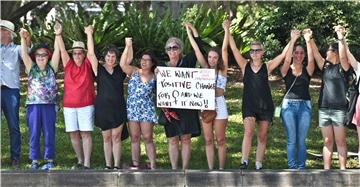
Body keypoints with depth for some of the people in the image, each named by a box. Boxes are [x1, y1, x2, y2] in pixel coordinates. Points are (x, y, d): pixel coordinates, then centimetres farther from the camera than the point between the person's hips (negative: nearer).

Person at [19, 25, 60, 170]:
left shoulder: (51, 68, 10)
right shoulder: (32, 68, 11)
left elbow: (57, 52, 1)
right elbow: (24, 55, -1)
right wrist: (23, 38, -12)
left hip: (49, 105, -1)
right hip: (33, 105, 1)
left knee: (49, 133, 2)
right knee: (34, 133, 2)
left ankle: (49, 160, 7)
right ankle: (34, 160, 7)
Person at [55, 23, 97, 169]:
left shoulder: (88, 65, 3)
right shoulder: (68, 65, 7)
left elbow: (91, 51, -10)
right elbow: (62, 51, -3)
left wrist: (89, 34, -20)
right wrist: (58, 35, -17)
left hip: (86, 105, -3)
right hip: (69, 106, 3)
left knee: (86, 134, -6)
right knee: (74, 134, 6)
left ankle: (87, 164, -8)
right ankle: (80, 161, 19)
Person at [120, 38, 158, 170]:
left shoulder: (155, 77, 4)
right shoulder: (134, 72, 5)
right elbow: (123, 64, -10)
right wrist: (128, 47, -15)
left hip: (147, 110, -1)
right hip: (132, 109, 1)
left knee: (147, 138, -5)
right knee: (134, 138, 4)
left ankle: (153, 165, -4)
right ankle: (135, 165, 9)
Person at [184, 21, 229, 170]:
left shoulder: (222, 70, 1)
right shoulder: (206, 69, 9)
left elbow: (224, 49, -7)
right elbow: (197, 50, 8)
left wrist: (226, 30, -15)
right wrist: (190, 32, 7)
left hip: (219, 104, -3)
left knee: (220, 140, 1)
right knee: (208, 140, 5)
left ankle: (221, 169, 6)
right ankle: (210, 169, 9)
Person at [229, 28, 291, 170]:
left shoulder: (267, 67, 4)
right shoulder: (245, 66, 5)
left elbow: (283, 54, 1)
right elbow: (234, 49, -1)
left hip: (265, 105, 1)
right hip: (249, 105, -1)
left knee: (262, 136, 5)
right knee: (248, 132, -20)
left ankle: (258, 165, 11)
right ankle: (244, 162, -24)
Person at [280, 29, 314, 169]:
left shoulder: (307, 70, 7)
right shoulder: (286, 70, 6)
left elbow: (311, 60, -12)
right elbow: (287, 60, -14)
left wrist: (308, 41, -23)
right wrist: (293, 40, -21)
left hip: (304, 106, 1)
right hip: (288, 105, -1)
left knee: (301, 140, 2)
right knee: (291, 139, -4)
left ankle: (301, 167, 7)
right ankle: (292, 168, -1)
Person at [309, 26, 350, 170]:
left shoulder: (342, 67, 0)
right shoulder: (325, 66, 13)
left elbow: (343, 55, -16)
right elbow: (315, 53, 9)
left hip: (339, 108, -5)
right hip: (324, 108, 5)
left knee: (340, 141, -3)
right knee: (327, 141, 5)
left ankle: (343, 169, -1)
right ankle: (326, 169, 5)